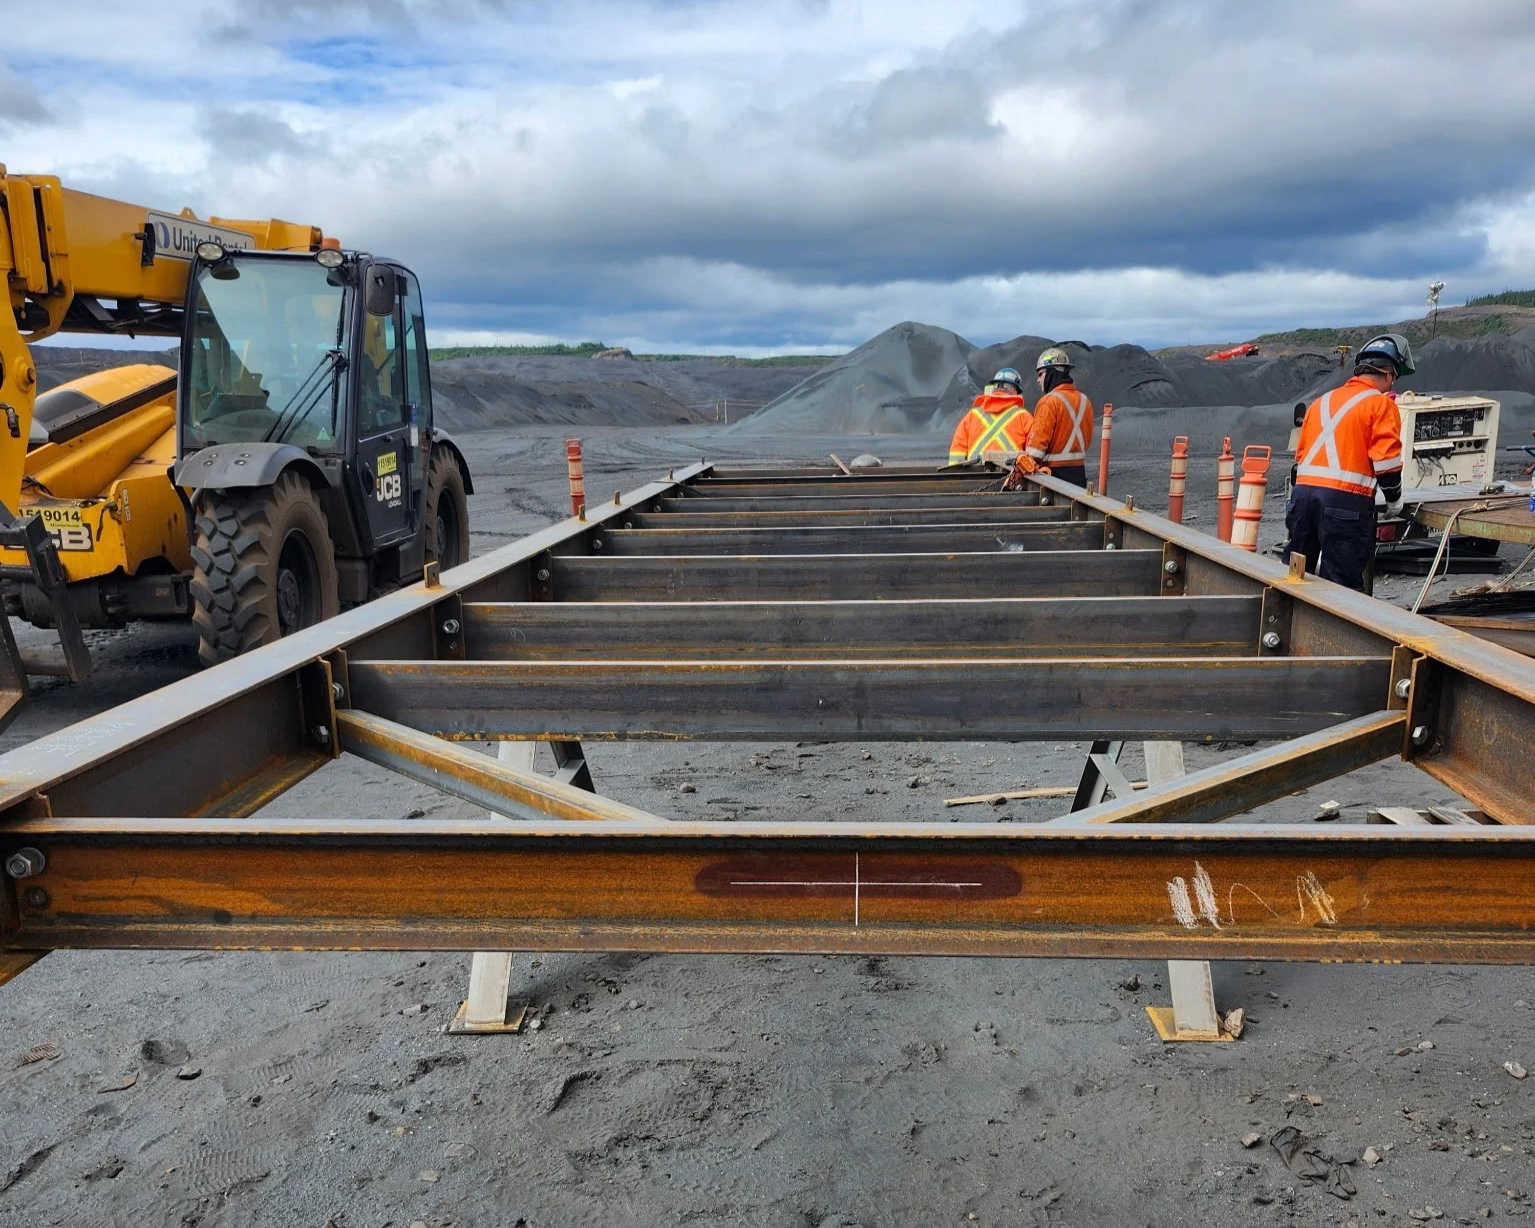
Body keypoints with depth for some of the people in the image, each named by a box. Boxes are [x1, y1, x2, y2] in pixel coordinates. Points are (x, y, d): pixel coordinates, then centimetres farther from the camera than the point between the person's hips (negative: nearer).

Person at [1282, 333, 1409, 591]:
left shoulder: (1322, 401, 21)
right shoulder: (1381, 404, 1)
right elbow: (1385, 459, -7)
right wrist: (1394, 499, 7)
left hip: (1303, 491, 6)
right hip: (1346, 500, -6)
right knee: (1343, 582, -3)